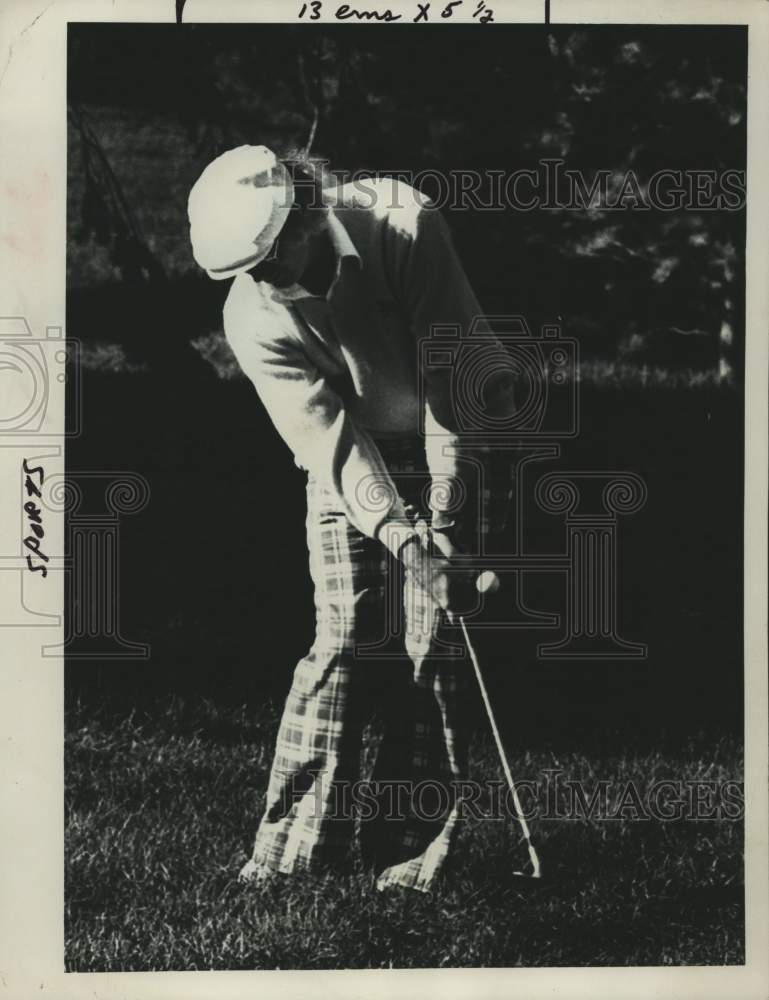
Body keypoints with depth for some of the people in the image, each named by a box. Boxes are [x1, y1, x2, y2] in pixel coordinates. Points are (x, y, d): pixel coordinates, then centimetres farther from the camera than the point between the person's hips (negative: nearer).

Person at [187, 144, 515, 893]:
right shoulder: (253, 317, -18)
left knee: (434, 642, -6)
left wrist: (441, 508, -23)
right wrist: (395, 527, -36)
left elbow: (449, 367, -21)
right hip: (349, 465, 1)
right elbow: (329, 433, -22)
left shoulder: (401, 220, -22)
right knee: (343, 642, -10)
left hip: (456, 444, 0)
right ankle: (296, 843, -2)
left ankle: (410, 849, 1)